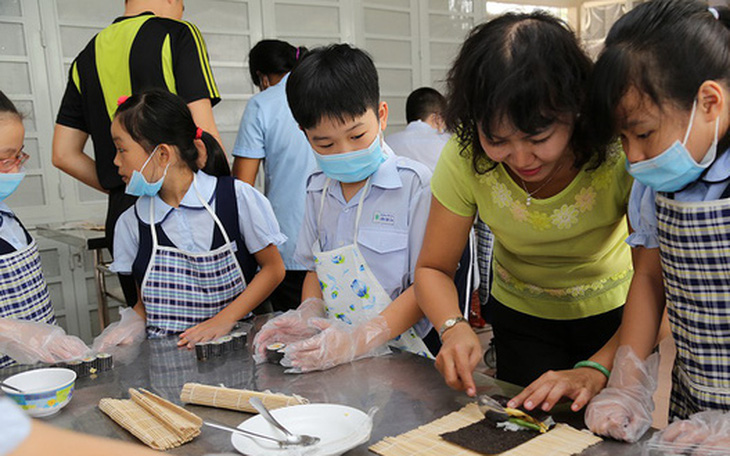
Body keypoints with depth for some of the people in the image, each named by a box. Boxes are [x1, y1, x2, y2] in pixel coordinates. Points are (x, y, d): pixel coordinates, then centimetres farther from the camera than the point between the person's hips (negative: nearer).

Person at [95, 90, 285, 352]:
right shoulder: (131, 224, 5)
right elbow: (146, 301, 12)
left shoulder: (237, 198, -6)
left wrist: (225, 320, -11)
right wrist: (133, 322, -10)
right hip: (164, 354, 4)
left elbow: (273, 268, -1)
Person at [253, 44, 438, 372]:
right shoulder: (318, 189, 10)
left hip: (399, 354, -5)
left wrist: (362, 338, -19)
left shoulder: (414, 183, -7)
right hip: (334, 356, 6)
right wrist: (308, 315, 0)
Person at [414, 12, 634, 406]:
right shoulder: (466, 157, -24)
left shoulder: (621, 149, -30)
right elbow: (433, 268, -14)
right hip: (521, 318, 1)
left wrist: (597, 368, -40)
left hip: (616, 315, -1)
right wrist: (453, 328, -34)